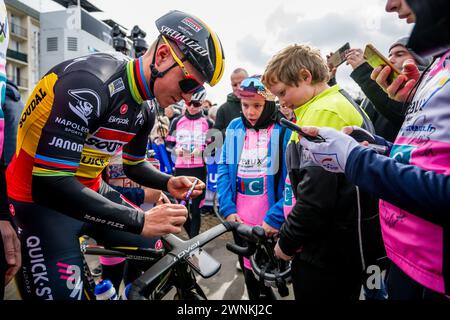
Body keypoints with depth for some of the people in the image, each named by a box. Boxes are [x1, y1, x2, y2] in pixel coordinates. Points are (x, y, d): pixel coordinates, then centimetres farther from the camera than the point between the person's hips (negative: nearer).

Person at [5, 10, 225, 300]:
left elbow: (134, 165, 13)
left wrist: (168, 183, -8)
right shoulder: (90, 81, -29)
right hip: (40, 197, -7)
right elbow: (49, 183, -32)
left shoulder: (145, 109, -2)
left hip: (90, 192, 8)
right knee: (65, 293, -11)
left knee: (153, 249, 8)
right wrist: (139, 220, -32)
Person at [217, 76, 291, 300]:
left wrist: (276, 217, -18)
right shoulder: (234, 128, 3)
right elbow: (224, 169, 4)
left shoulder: (285, 131, -10)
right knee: (250, 276, 20)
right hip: (240, 220, 4)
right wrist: (228, 209, -5)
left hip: (272, 223, -4)